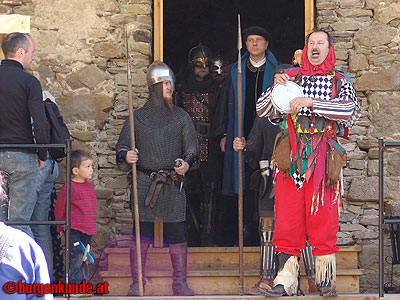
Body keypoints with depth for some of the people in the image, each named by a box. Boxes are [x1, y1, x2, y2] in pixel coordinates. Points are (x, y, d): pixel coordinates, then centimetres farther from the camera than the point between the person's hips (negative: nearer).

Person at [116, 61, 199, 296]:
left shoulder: (181, 117, 11)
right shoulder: (138, 117, 9)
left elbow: (192, 146, 6)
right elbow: (122, 146, 10)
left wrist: (187, 163, -16)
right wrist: (126, 156, -14)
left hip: (174, 185, 1)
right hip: (145, 183, -1)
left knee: (177, 233, 1)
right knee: (141, 233, -1)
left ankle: (180, 283, 11)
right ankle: (137, 284, 6)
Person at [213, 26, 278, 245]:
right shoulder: (235, 72, 12)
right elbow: (226, 105, 14)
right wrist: (222, 134, 6)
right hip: (241, 137, 2)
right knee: (245, 187, 2)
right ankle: (248, 234, 7)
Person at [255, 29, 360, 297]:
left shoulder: (340, 81, 11)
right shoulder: (290, 77, 15)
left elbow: (349, 109, -10)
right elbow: (261, 110, 12)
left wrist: (311, 102, -17)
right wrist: (276, 88, -6)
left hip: (324, 158, -1)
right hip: (292, 155, 1)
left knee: (324, 217, -1)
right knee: (288, 217, -3)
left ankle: (325, 277, 9)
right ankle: (286, 278, 0)